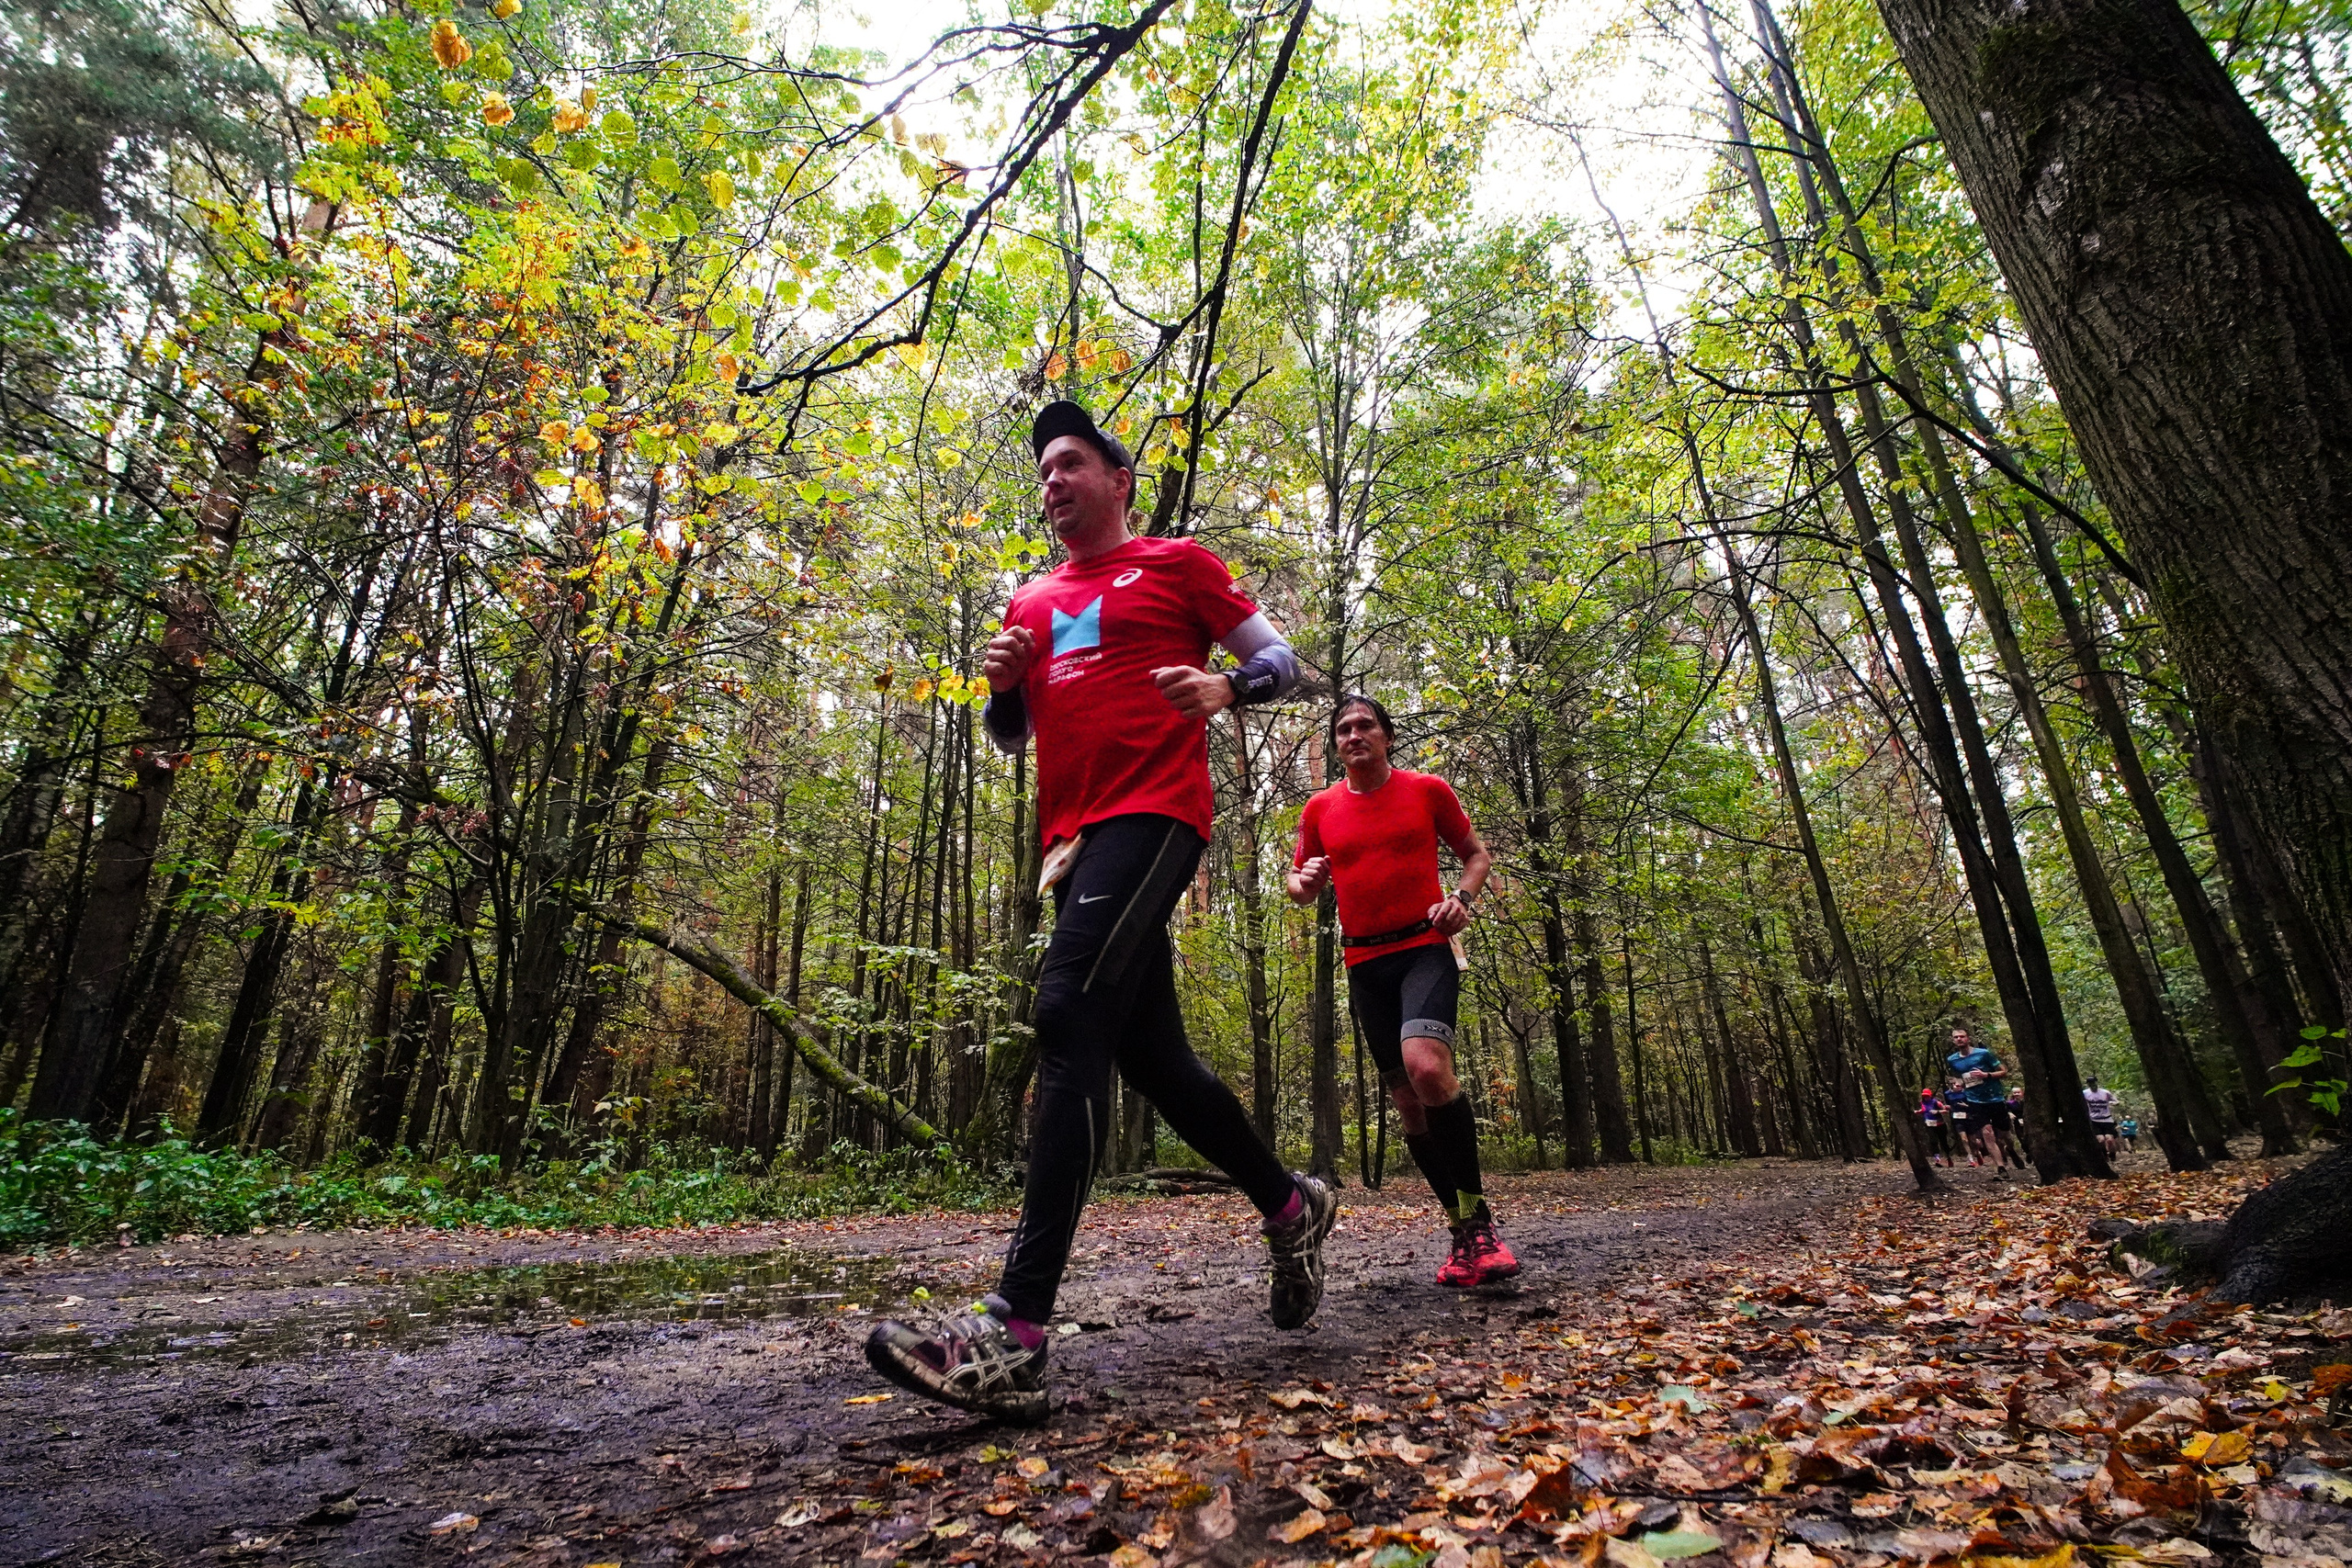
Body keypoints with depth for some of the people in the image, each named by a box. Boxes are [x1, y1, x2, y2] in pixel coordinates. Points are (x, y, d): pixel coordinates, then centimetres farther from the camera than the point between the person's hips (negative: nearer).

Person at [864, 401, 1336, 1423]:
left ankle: (1015, 1337, -24)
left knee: (1066, 1017, -23)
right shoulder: (1031, 603, 26)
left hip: (1152, 814, -7)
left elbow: (1279, 659, 8)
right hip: (1075, 835, 8)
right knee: (1149, 1054, 9)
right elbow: (1009, 735, 28)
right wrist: (1004, 685, 5)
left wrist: (1223, 689, -14)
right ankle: (1289, 1206, 30)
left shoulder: (1174, 564, 10)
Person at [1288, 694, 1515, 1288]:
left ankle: (1476, 1214, -12)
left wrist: (1463, 897, -7)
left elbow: (1477, 853, 12)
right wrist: (1305, 884, -8)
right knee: (1407, 1097, 5)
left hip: (1425, 948, -3)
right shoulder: (1320, 808, 8)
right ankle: (1463, 1229, 19)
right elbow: (1299, 881, 17)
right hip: (1365, 963, 4)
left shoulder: (1428, 789, 2)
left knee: (1426, 1065, -28)